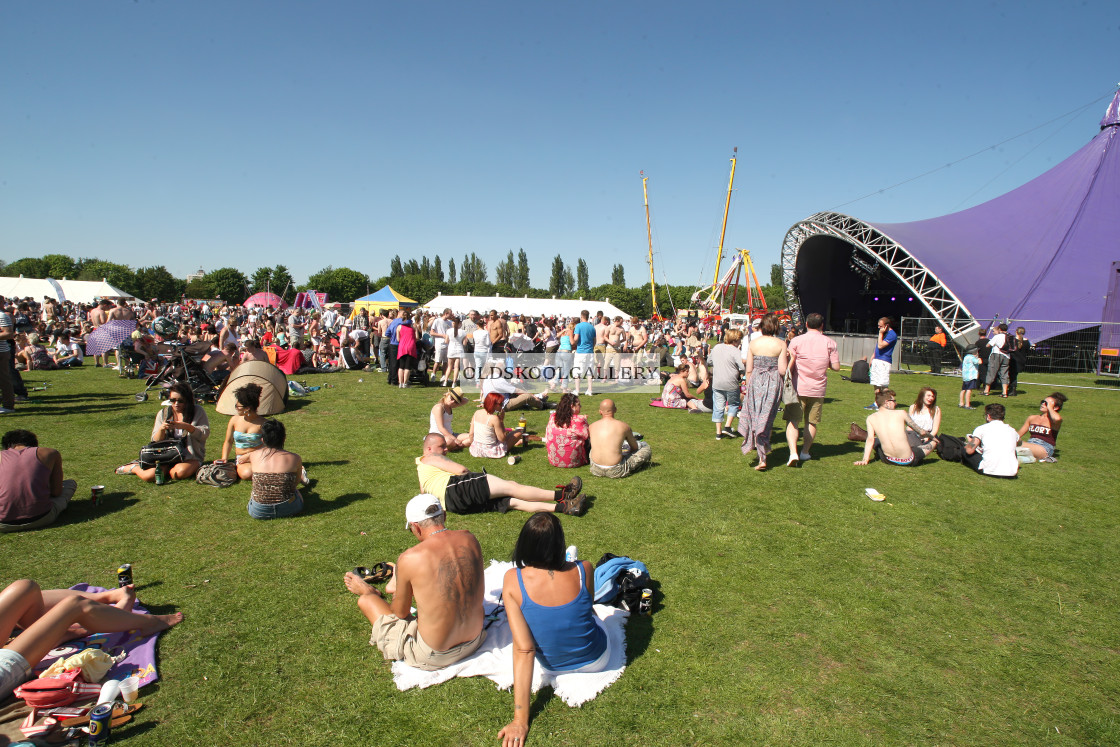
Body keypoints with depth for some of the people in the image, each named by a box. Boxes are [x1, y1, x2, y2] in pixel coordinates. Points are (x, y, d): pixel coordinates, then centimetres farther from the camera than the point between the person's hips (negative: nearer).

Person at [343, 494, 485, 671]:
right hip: (476, 641, 5)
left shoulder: (409, 559, -21)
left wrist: (370, 593, 18)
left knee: (366, 600, 15)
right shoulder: (469, 539, -7)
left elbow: (400, 612, -5)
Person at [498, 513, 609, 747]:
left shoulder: (512, 580, -26)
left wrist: (520, 720, -19)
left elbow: (523, 649, -26)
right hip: (596, 661, 0)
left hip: (552, 665, 1)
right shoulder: (583, 570, -25)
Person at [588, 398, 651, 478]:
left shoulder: (591, 427, 2)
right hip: (615, 472, -4)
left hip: (596, 471, 4)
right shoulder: (623, 426, -6)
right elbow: (635, 447, 11)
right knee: (646, 448, 12)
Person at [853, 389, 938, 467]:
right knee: (934, 441, 25)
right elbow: (921, 432, 6)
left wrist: (865, 460, -7)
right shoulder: (901, 413, -4)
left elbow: (870, 440, -9)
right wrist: (932, 437, 25)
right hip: (908, 461, -3)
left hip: (887, 460, 3)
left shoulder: (870, 418, -2)